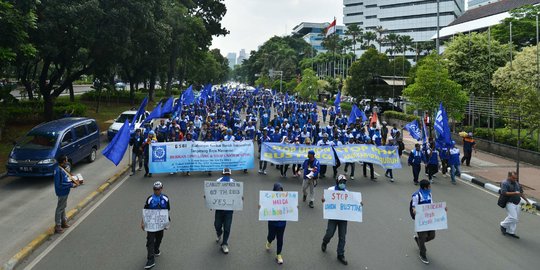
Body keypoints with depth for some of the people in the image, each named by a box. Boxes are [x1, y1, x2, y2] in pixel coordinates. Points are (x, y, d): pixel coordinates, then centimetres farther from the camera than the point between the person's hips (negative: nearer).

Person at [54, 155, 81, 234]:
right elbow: (59, 184, -28)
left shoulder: (62, 169, 3)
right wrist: (71, 185, -25)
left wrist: (76, 181, 1)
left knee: (63, 207, 23)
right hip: (62, 193, -10)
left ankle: (63, 222, 39)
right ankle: (57, 226, 14)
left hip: (65, 192, 10)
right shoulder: (58, 171, -27)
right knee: (60, 208, 2)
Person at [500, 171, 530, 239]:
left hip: (517, 204, 8)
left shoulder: (517, 183, 14)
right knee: (513, 217, -15)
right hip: (510, 203, -8)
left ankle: (511, 232, 16)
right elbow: (504, 193, -21)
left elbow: (521, 193, 24)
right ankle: (503, 225, 8)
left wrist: (527, 200, 21)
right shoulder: (504, 183, -10)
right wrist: (514, 193, -25)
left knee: (516, 219, 8)